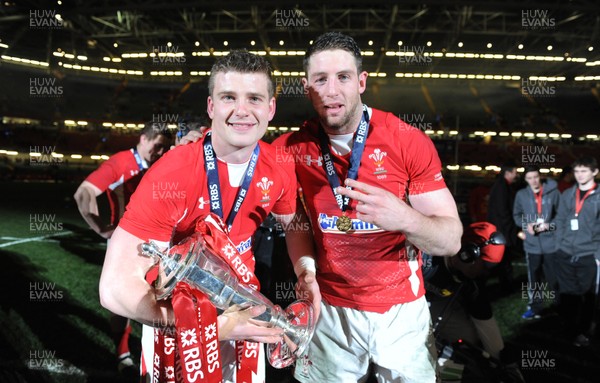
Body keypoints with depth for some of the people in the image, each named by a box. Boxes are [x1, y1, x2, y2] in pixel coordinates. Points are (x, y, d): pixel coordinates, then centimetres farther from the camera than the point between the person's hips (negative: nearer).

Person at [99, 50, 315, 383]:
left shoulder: (279, 169, -14)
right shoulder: (172, 176, -28)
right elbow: (116, 287, -29)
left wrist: (307, 273, -11)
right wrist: (213, 326, -33)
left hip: (241, 311, 4)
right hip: (178, 318, -4)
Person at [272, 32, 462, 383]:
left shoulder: (410, 142, -15)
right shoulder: (293, 148, -9)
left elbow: (452, 240, -14)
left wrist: (404, 218, -35)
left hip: (401, 309, 0)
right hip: (330, 308, 1)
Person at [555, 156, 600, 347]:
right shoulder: (567, 194, 8)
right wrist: (562, 243, 4)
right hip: (565, 254, 3)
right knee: (567, 294, 10)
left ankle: (583, 332, 26)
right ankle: (569, 329, 25)